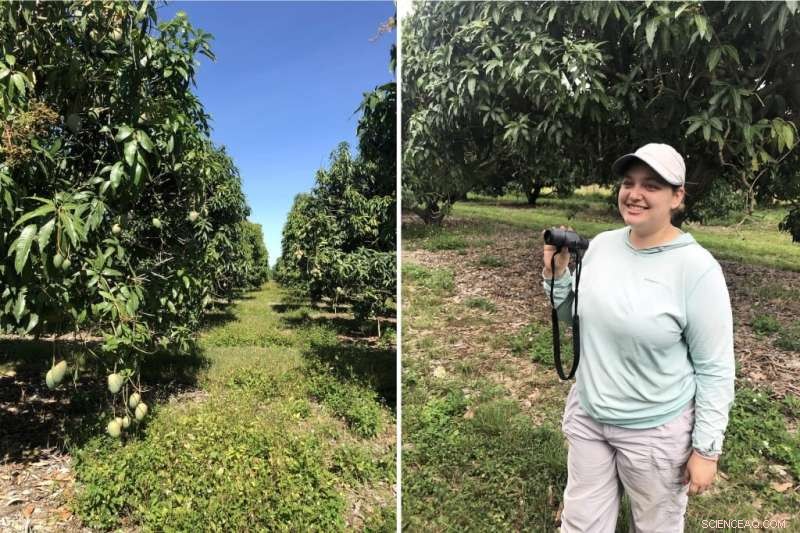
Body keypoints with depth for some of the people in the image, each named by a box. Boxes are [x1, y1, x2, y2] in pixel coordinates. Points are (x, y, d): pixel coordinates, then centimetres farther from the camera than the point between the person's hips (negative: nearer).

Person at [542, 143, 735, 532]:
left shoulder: (696, 268, -20)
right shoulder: (601, 244, -4)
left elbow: (715, 368, -14)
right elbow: (572, 314, 9)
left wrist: (707, 448, -10)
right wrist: (555, 273, -8)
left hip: (656, 429, -4)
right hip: (586, 415, 5)